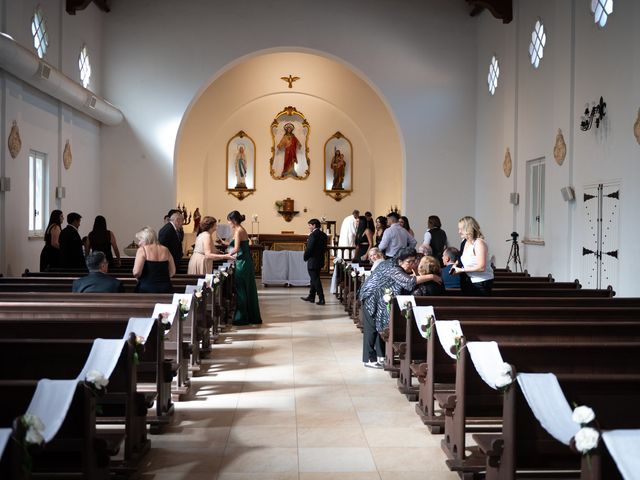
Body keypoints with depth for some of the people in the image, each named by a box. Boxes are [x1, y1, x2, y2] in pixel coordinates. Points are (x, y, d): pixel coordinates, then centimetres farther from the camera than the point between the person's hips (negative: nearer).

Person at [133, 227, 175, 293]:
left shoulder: (142, 250, -4)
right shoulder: (165, 250, 10)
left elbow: (136, 272, -13)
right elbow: (172, 272, 10)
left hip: (147, 289, -4)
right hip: (165, 289, 4)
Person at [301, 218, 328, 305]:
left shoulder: (313, 235, -20)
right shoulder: (323, 235, 7)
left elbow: (309, 249, -20)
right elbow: (325, 248, 10)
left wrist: (305, 257, -5)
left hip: (312, 261, -9)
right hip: (320, 260, 9)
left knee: (315, 280, -3)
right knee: (314, 279, 19)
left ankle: (321, 299, -4)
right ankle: (311, 296, 30)